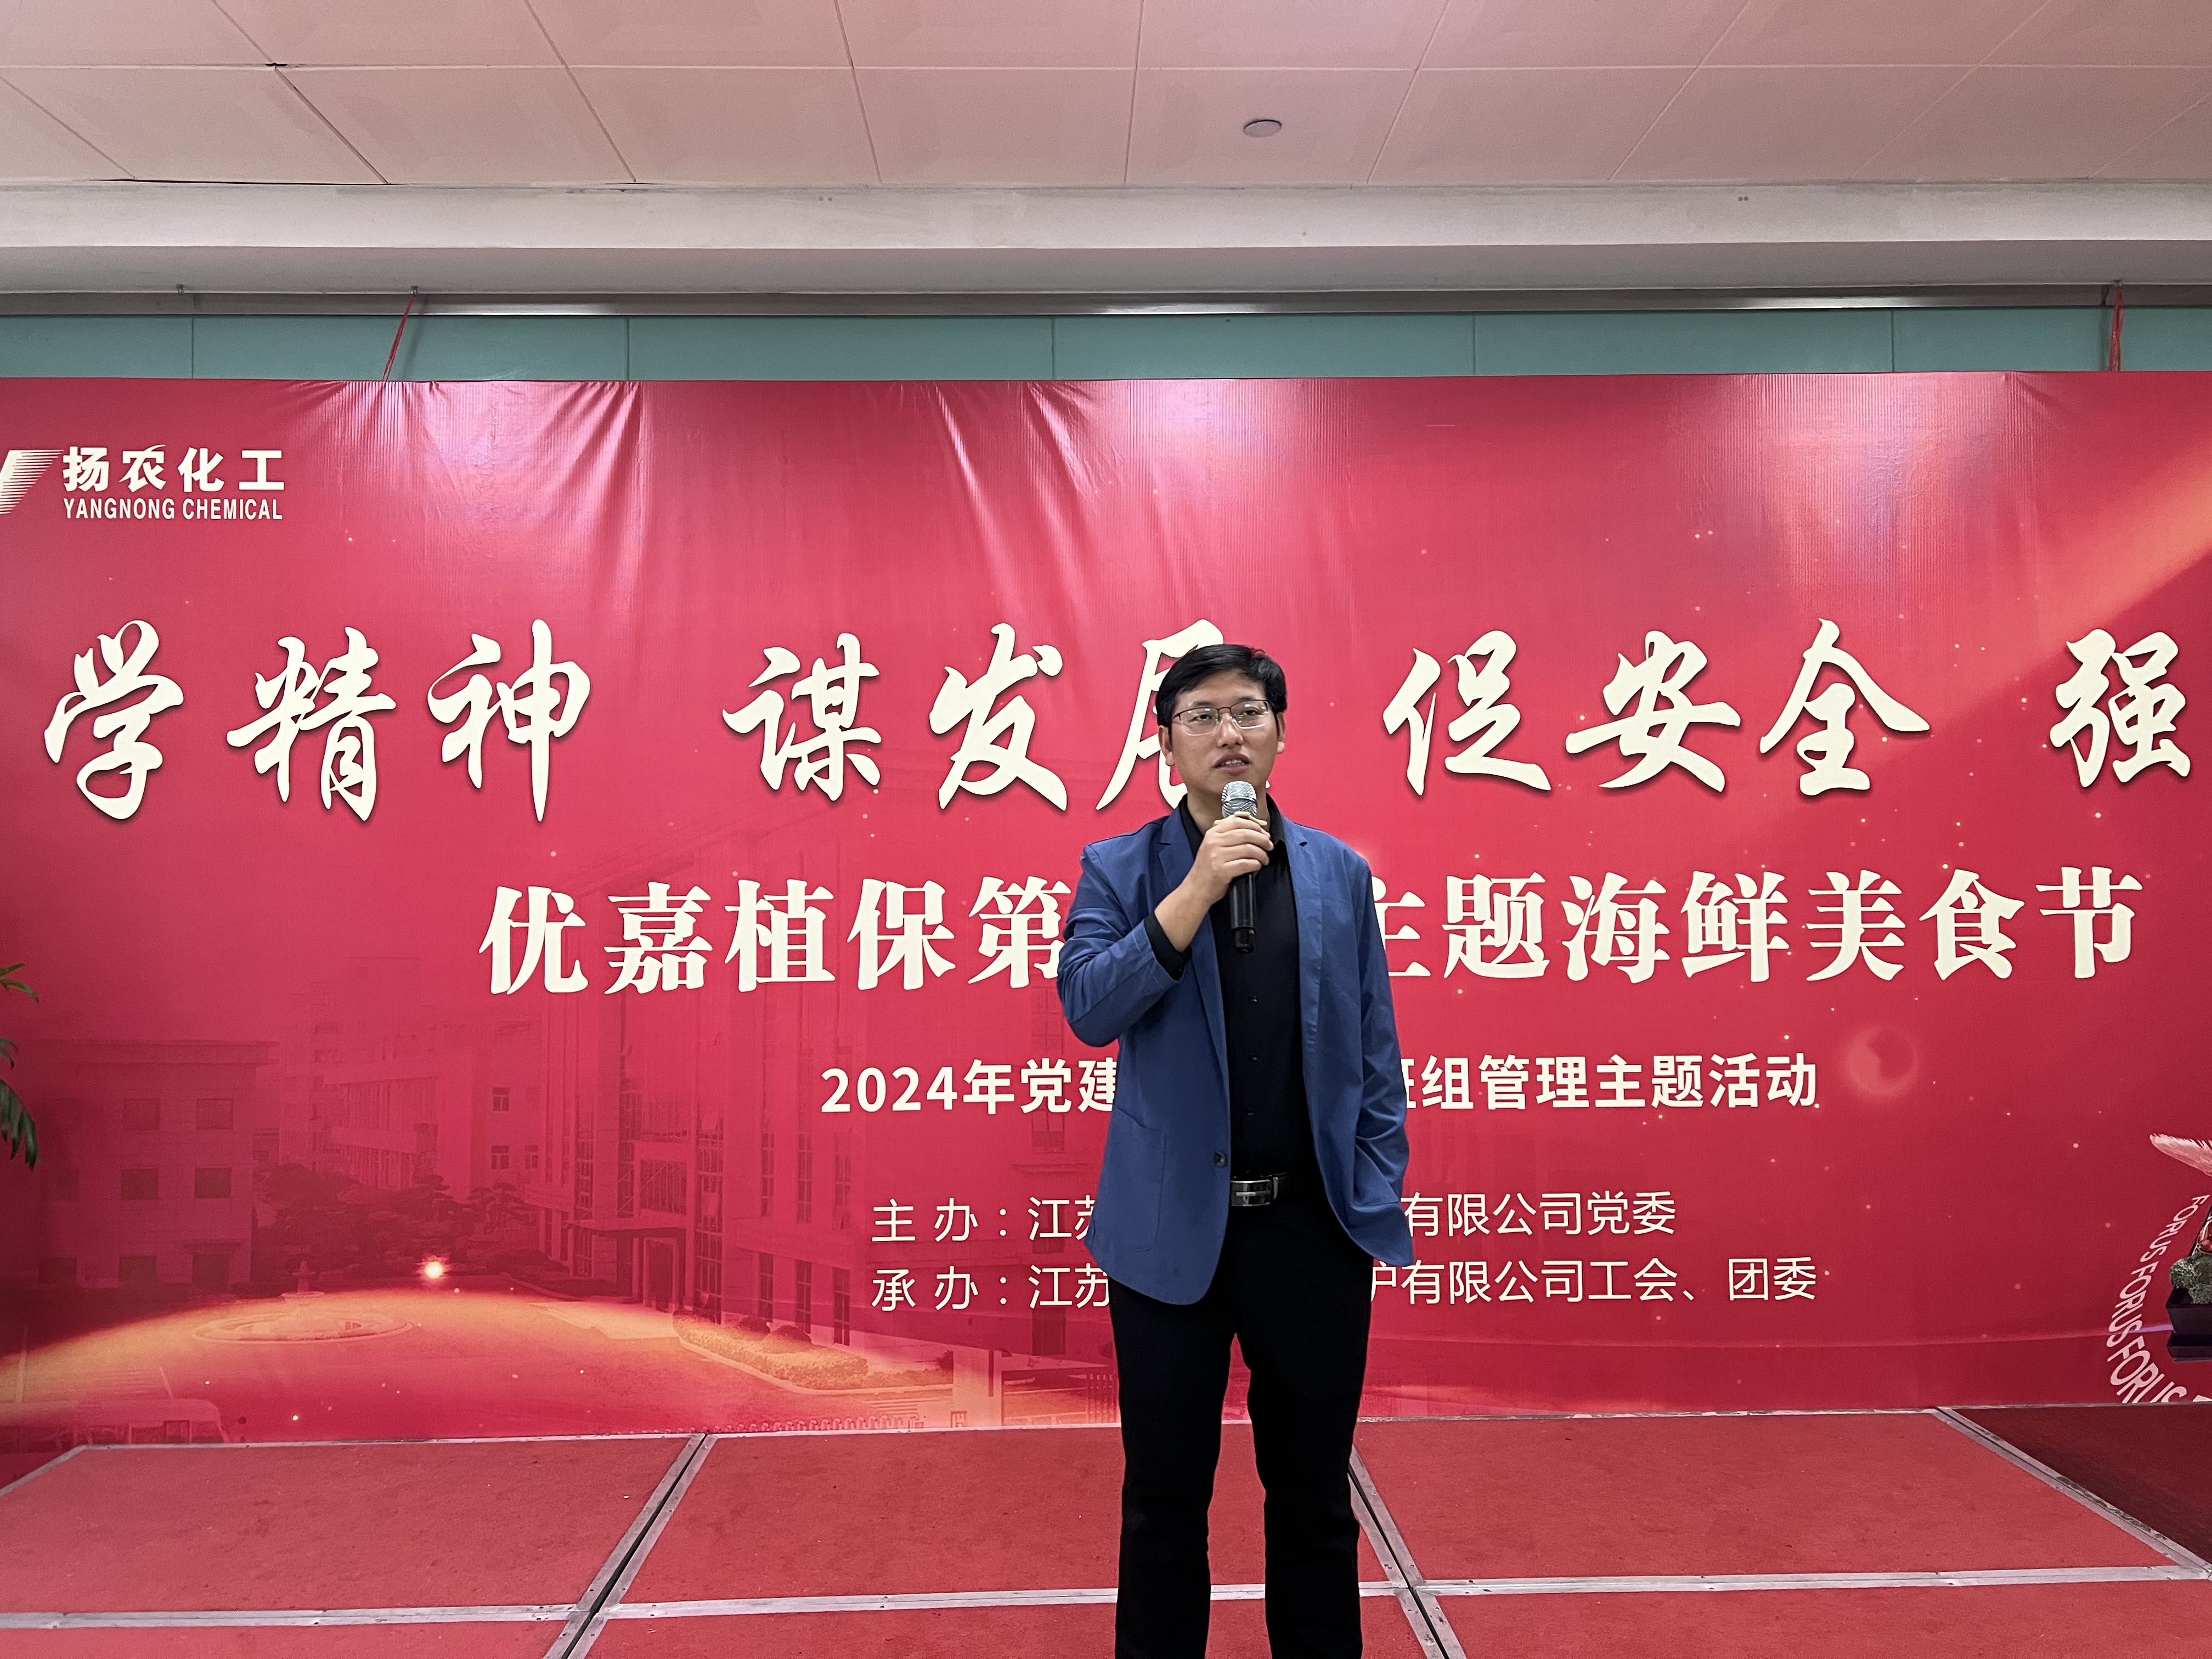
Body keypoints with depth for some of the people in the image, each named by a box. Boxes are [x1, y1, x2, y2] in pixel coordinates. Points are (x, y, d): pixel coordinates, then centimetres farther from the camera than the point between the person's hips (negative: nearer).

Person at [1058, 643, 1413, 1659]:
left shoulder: (1341, 873, 5)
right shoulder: (1119, 870, 0)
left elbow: (1374, 1050, 7)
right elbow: (1087, 1009, -13)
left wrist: (1382, 1187, 1)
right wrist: (1194, 892, -19)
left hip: (1315, 1226, 2)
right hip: (1172, 1229, -1)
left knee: (1314, 1497, 15)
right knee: (1164, 1500, 12)